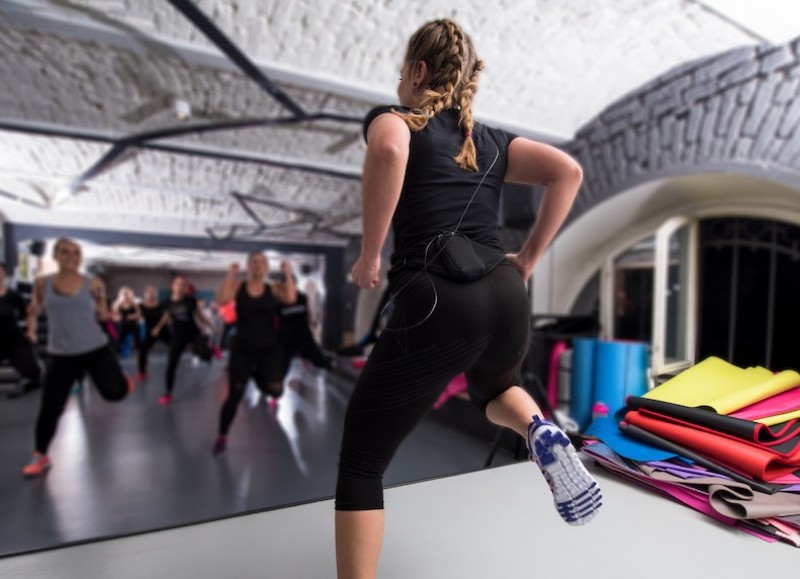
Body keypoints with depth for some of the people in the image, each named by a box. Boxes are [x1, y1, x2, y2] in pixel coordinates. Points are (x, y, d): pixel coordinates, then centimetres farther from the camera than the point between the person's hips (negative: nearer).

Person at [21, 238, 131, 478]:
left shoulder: (93, 284, -4)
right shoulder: (42, 283, -1)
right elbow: (35, 309, 16)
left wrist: (103, 310, -7)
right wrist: (32, 314, -1)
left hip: (97, 349, -1)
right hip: (61, 355, 1)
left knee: (115, 393, -8)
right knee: (49, 408, 3)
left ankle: (123, 379, 32)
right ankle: (40, 457, 28)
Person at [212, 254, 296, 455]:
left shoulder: (274, 289, 1)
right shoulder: (237, 286, 1)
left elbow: (290, 298, -18)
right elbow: (221, 299, -16)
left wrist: (287, 274, -13)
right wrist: (230, 274, -13)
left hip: (268, 348, 0)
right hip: (242, 349, 0)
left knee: (275, 390, -13)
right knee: (234, 395, 3)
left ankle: (257, 374, 25)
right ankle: (222, 436, 25)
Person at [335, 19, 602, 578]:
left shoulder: (393, 119, 9)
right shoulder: (492, 141, 23)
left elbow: (388, 151, -16)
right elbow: (568, 171, 12)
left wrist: (370, 256, -8)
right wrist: (528, 259, 13)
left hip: (436, 306, -5)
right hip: (507, 300, 6)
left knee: (360, 464, 12)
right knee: (493, 386, 39)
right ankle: (541, 433, 8)